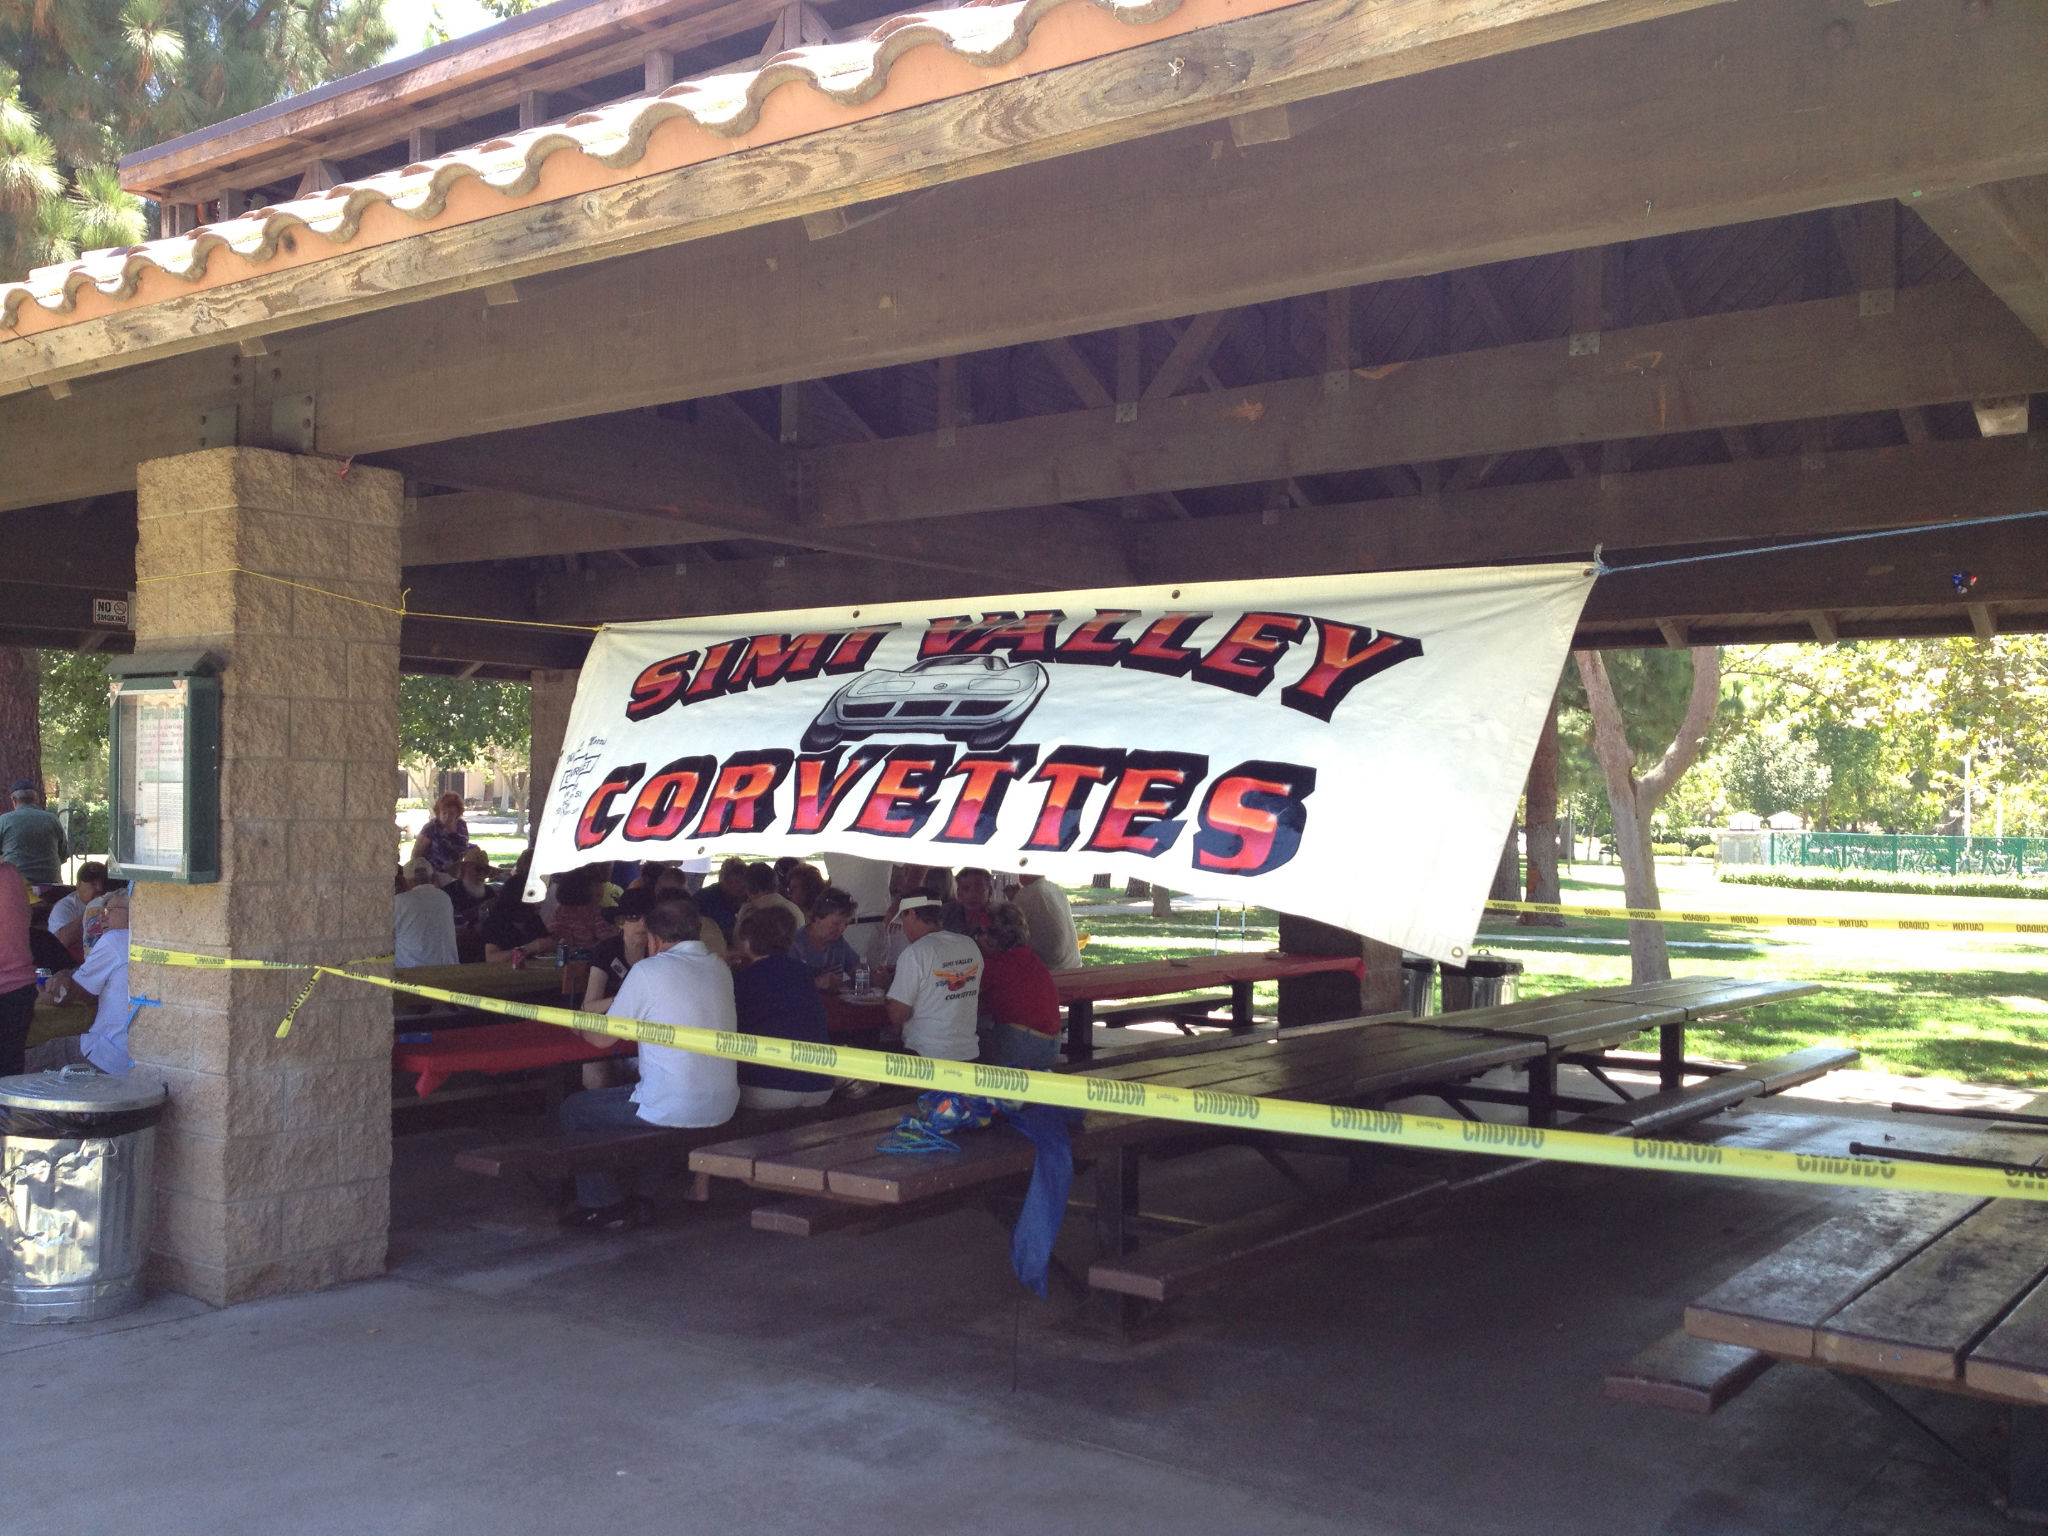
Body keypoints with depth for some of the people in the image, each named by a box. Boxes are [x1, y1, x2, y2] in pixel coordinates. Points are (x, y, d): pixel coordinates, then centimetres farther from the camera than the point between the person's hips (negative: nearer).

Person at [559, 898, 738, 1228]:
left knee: (574, 1110, 15)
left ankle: (603, 1206, 17)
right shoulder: (720, 968, 8)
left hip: (673, 1108, -7)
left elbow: (602, 1038, -2)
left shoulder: (648, 971, -11)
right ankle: (642, 1198, 33)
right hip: (722, 1106, 7)